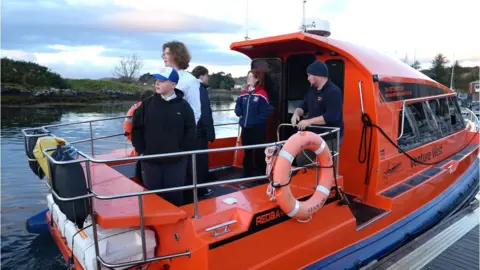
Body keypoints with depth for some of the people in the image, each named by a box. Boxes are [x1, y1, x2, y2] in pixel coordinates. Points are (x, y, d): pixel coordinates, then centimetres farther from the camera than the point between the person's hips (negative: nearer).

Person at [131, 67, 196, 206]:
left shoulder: (183, 106, -3)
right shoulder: (147, 103, 1)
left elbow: (191, 132, -1)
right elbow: (136, 128, 5)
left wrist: (181, 151, -6)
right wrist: (141, 150, -1)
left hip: (176, 161, -1)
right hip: (150, 160, 2)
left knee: (174, 196, 10)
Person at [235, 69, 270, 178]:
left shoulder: (262, 94, -9)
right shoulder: (244, 93, 11)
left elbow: (264, 113, -13)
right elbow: (238, 107, 13)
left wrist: (254, 120, -16)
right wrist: (240, 114, -5)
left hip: (257, 129, -6)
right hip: (245, 128, 6)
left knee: (258, 152, 1)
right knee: (247, 152, 15)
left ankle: (261, 175, 14)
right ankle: (248, 174, 28)